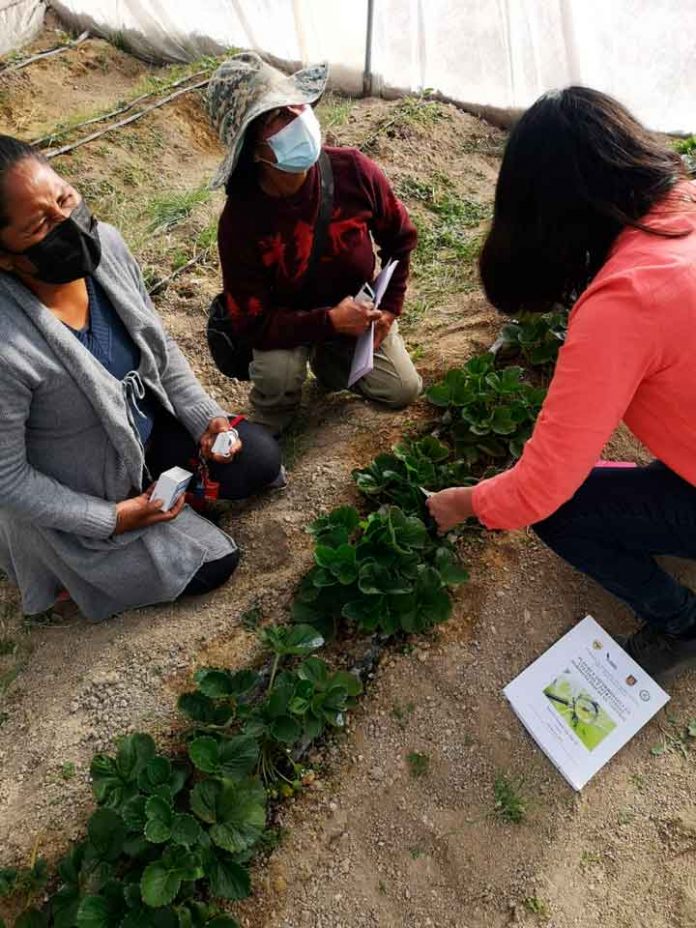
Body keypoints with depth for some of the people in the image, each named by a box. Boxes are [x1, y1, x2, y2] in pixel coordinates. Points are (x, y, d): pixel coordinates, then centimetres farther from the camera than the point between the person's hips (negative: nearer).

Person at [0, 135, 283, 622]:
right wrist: (111, 520, -17)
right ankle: (84, 567, 22)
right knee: (214, 563, 2)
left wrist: (207, 418, -9)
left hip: (151, 422, 6)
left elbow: (159, 346, -1)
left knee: (261, 459, 4)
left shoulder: (104, 242, -18)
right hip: (86, 492, -5)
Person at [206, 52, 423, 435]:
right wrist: (330, 320, -35)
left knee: (403, 391, -1)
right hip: (284, 323, -3)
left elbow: (400, 237, -3)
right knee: (279, 374, -34)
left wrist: (390, 307, -10)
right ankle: (267, 432, 4)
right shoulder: (240, 219, -29)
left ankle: (328, 360, 28)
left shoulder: (354, 171, -22)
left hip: (357, 310, 4)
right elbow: (250, 323, -27)